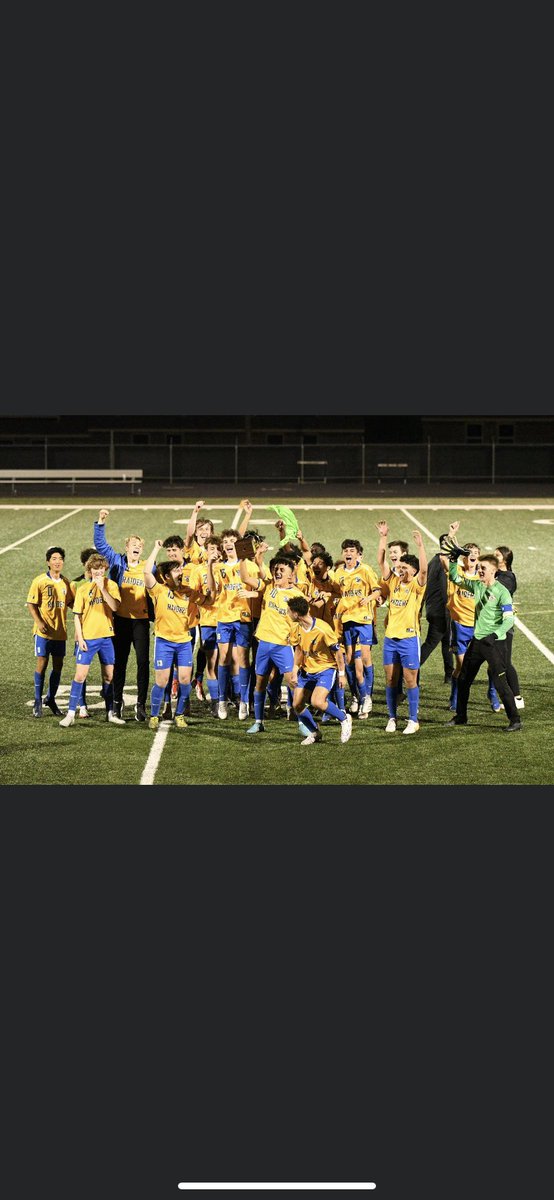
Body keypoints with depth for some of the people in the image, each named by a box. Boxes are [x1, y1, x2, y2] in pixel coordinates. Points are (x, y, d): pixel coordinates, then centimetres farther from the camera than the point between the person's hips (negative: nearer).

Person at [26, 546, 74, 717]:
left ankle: (51, 699, 23)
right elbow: (31, 604, -6)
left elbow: (70, 603, 16)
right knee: (41, 663, -2)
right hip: (44, 630, -4)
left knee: (58, 665, 7)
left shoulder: (66, 582, 7)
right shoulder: (40, 581, -6)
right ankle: (38, 702, 8)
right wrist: (39, 622, -18)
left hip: (60, 630, 4)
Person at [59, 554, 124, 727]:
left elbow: (115, 606, -13)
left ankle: (110, 713, 19)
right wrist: (80, 638, -6)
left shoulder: (111, 585, 2)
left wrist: (103, 588, -20)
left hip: (106, 637, 1)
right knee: (80, 676, -6)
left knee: (109, 676, 9)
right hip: (88, 638, -1)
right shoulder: (83, 589, 1)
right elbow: (77, 616, 2)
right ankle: (71, 713, -2)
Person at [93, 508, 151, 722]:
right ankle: (117, 701, 19)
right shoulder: (118, 562, 4)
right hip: (121, 619, 0)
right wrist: (100, 523, -11)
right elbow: (100, 544, 0)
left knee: (143, 661, -3)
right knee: (119, 661, 8)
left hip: (141, 620, 0)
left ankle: (141, 704, 4)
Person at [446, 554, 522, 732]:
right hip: (477, 640, 8)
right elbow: (455, 577, 18)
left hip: (494, 643, -8)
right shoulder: (476, 585, 5)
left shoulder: (501, 592, -15)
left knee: (500, 682, -8)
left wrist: (494, 635, -32)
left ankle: (515, 720, 1)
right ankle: (461, 717, 27)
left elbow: (509, 619, -19)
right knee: (463, 679, 13)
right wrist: (454, 559, 4)